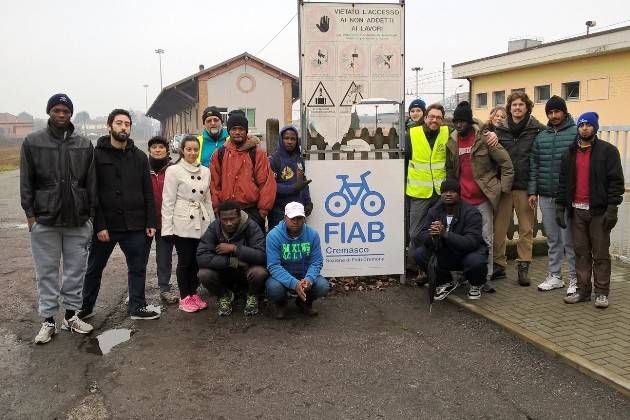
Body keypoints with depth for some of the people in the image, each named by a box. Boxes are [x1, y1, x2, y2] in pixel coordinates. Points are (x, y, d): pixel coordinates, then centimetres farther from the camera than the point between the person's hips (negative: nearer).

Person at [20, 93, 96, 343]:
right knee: (47, 272, 6)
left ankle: (71, 316, 22)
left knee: (76, 270, 8)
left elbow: (91, 182, 7)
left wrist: (91, 213, 4)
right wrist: (30, 213, -4)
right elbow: (26, 182, 2)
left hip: (78, 220, 2)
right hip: (44, 220, -1)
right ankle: (48, 321, 16)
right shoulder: (33, 142, 2)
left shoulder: (85, 145, 6)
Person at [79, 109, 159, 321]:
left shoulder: (139, 156, 7)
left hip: (135, 225, 3)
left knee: (138, 268, 9)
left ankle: (137, 307, 23)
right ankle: (85, 307, 28)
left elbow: (148, 192, 7)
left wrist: (150, 222, 1)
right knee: (94, 268, 12)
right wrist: (99, 225, -14)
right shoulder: (97, 155, -4)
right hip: (105, 225, -2)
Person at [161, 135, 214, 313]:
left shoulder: (205, 171, 10)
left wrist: (212, 223, 14)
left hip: (201, 223, 4)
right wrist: (167, 228, -10)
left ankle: (194, 294, 23)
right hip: (182, 223, -4)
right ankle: (185, 298, 14)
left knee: (197, 260, 8)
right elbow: (168, 200, -6)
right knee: (185, 261, 1)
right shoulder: (174, 171, -4)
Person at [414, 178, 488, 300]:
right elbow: (422, 235, -11)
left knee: (476, 261, -38)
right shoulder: (435, 210, -5)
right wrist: (432, 236, -37)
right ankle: (446, 282, 8)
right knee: (419, 254, -18)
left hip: (469, 252, -4)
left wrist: (445, 234, -44)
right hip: (445, 254, 4)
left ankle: (476, 285, 2)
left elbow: (472, 242, -31)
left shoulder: (471, 213, -20)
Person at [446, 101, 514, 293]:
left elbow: (506, 164, -5)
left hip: (483, 198, -3)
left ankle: (486, 277, 13)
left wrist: (502, 188, -7)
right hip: (462, 199, 4)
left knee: (486, 239, 3)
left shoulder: (484, 138, -7)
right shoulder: (452, 142, 6)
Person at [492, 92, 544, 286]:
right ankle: (498, 264, 16)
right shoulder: (500, 129, 8)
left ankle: (524, 266, 16)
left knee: (526, 229, 6)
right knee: (499, 228, 4)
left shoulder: (537, 129, 0)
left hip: (526, 186, -2)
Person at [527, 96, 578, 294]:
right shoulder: (541, 136, 11)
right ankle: (554, 276, 23)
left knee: (569, 240, 0)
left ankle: (575, 279, 12)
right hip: (545, 196, 5)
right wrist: (532, 191, 6)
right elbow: (534, 165, 12)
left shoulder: (576, 133, -4)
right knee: (552, 239, 13)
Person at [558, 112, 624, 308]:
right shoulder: (570, 153, 13)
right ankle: (583, 290, 15)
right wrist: (560, 207, 8)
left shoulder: (607, 151, -1)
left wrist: (612, 208, -14)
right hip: (577, 211, 4)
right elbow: (563, 181, 14)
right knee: (581, 252, 8)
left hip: (598, 211, -4)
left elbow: (616, 180, -6)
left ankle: (601, 292, 9)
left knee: (601, 253, 1)